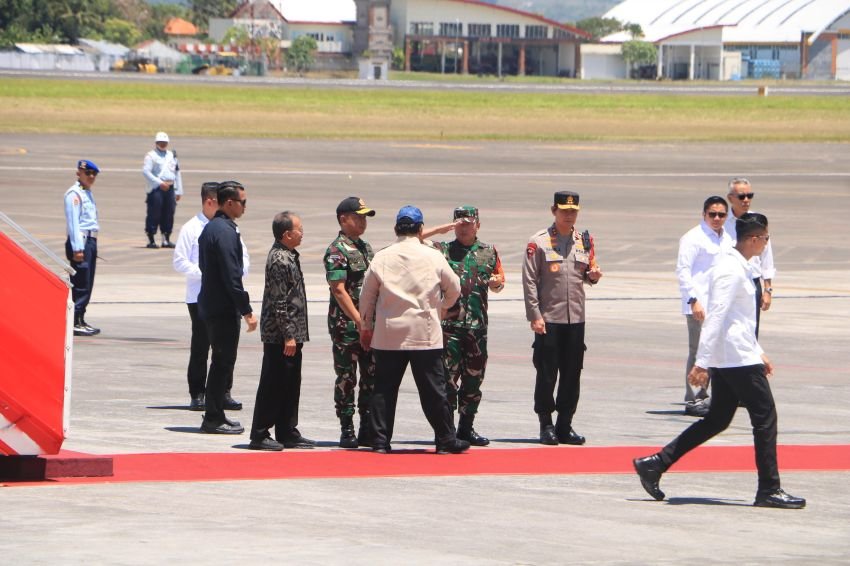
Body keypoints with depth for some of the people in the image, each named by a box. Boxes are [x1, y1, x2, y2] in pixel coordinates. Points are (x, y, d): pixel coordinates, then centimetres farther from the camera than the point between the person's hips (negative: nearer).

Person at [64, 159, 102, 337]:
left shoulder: (88, 193, 19)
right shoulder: (74, 194, -11)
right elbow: (73, 222, -16)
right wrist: (77, 248, -20)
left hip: (90, 241, 10)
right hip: (79, 241, -10)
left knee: (87, 284, 12)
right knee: (80, 284, -11)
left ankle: (81, 320, 17)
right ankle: (75, 323, -10)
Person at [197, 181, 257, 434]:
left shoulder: (210, 228, 13)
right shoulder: (226, 232, -18)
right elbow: (231, 275, -21)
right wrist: (246, 310, -18)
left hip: (210, 305, 10)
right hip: (224, 308, -10)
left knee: (222, 360, 16)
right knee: (223, 361, -4)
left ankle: (214, 415, 20)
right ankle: (213, 418, -2)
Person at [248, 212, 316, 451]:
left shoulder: (287, 256, 14)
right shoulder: (279, 260, -18)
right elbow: (279, 302, -21)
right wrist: (288, 336, -21)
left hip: (290, 335, 10)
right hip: (279, 335, -10)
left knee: (290, 386, 14)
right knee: (272, 386, -4)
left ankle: (287, 433, 20)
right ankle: (259, 435, 2)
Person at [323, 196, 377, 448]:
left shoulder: (365, 247, 15)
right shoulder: (337, 251, -10)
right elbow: (339, 289, -16)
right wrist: (359, 321, -20)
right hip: (346, 324, -8)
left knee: (371, 377, 7)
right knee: (346, 378, -2)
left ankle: (367, 430, 13)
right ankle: (347, 430, 3)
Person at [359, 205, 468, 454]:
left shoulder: (381, 258, 1)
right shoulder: (433, 257, -2)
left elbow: (367, 296, 8)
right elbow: (454, 289, 12)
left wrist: (366, 327, 22)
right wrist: (442, 305, 33)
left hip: (388, 334, 1)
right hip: (424, 332, -1)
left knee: (384, 388, 7)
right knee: (433, 389, 3)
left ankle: (380, 441, 6)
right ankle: (446, 440, 8)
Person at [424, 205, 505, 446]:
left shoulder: (489, 252, 13)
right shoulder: (443, 250, 4)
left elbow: (499, 284, 21)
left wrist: (496, 283, -3)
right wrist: (439, 230, -9)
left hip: (477, 326, 4)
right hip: (449, 323, -3)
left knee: (474, 377, 8)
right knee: (449, 377, -7)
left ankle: (466, 428, 19)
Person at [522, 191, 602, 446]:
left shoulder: (585, 241, 11)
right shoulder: (539, 242, -3)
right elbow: (529, 281, -5)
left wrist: (592, 275, -5)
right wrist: (535, 316, -11)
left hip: (576, 319, 4)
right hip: (548, 318, -4)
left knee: (572, 375, 5)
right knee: (546, 374, -1)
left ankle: (565, 426, 13)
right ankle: (546, 426, 8)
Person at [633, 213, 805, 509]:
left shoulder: (740, 267, 16)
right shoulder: (731, 270, -17)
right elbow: (716, 316, -22)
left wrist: (758, 352, 25)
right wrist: (702, 362, -25)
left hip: (727, 359, 10)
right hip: (737, 359, -10)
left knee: (716, 420, 12)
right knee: (765, 417, -4)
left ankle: (654, 464, 11)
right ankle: (769, 490, 1)